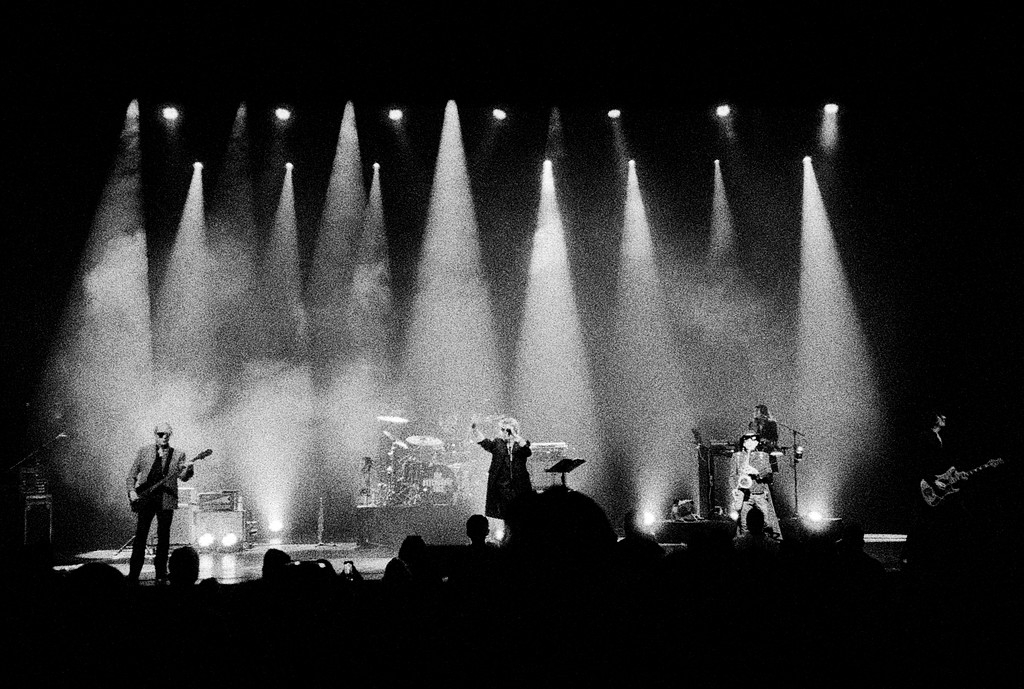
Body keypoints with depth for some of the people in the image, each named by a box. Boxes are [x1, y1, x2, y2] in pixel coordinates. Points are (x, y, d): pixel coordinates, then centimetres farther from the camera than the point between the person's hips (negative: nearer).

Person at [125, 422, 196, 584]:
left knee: (163, 538, 2)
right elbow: (131, 475, 11)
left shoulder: (178, 455, 6)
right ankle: (133, 574, 3)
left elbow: (183, 477, -6)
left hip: (166, 500, 0)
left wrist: (188, 468, -27)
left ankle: (161, 575, 10)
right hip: (145, 498, 0)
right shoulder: (143, 451, 8)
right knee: (140, 536, -2)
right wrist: (131, 491, -4)